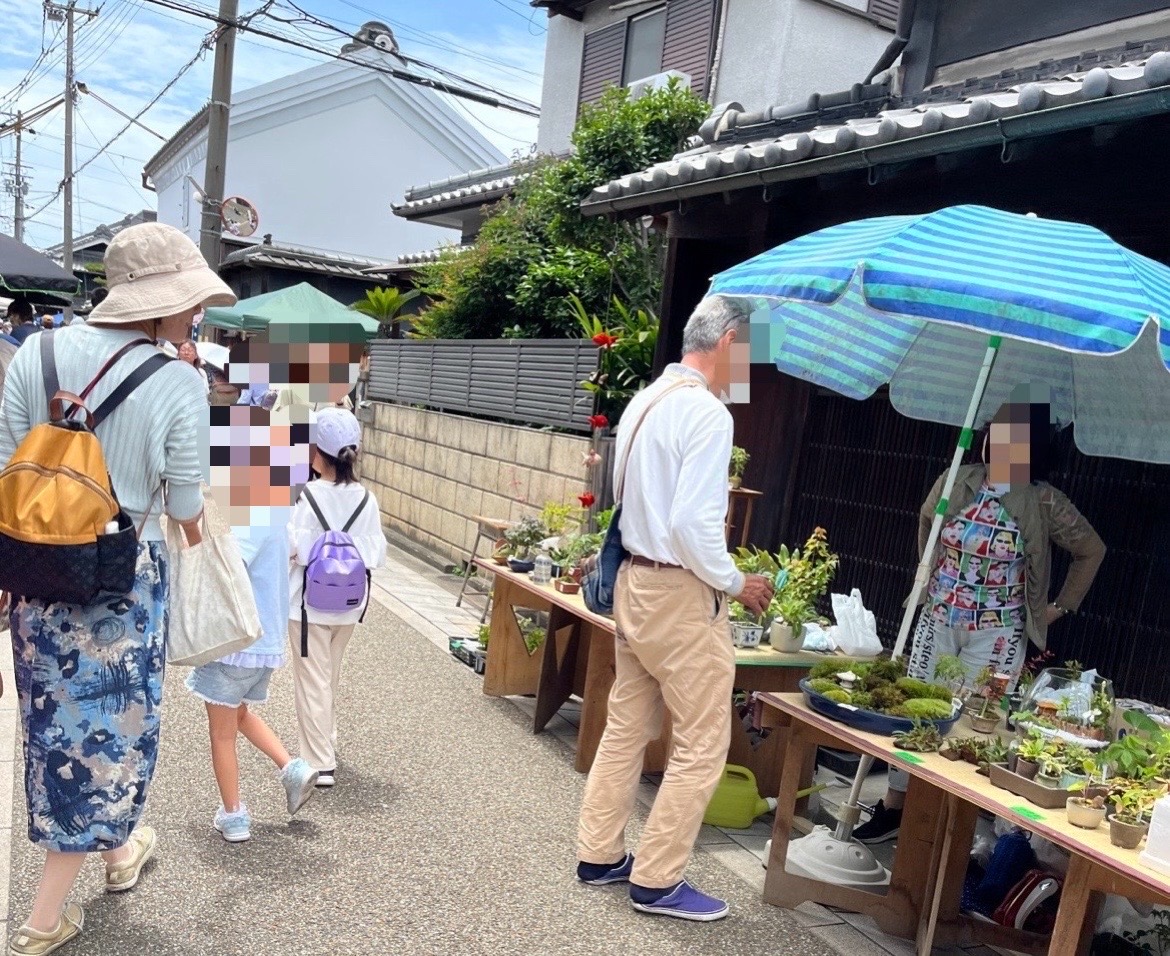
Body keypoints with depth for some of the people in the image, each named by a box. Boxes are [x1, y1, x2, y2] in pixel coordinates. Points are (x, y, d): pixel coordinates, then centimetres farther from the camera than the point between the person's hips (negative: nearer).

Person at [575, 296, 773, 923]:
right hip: (680, 594, -9)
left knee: (626, 727, 18)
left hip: (633, 581, 9)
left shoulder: (644, 401, 9)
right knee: (702, 744, 4)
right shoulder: (707, 413, -17)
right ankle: (656, 881, 15)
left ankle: (599, 856, 30)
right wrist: (735, 583, -9)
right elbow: (693, 522, -24)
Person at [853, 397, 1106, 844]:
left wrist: (1062, 607, 5)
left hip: (996, 633, -3)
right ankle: (893, 805, 21)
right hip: (938, 620, 4)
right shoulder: (957, 481, -2)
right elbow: (926, 521, 19)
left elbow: (1092, 551, 3)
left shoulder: (1044, 502, -11)